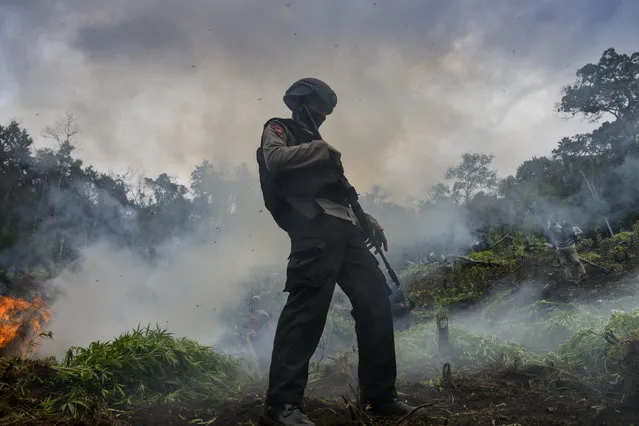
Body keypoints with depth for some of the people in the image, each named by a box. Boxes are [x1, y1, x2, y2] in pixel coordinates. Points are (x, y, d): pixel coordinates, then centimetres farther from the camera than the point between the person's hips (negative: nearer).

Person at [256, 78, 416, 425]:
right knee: (308, 304, -20)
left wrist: (368, 221, 18)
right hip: (314, 224, -8)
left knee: (376, 299, 2)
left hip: (343, 228, 9)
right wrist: (319, 149, 0)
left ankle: (381, 395, 8)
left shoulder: (317, 145, 35)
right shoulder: (278, 129, 14)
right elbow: (275, 159, -10)